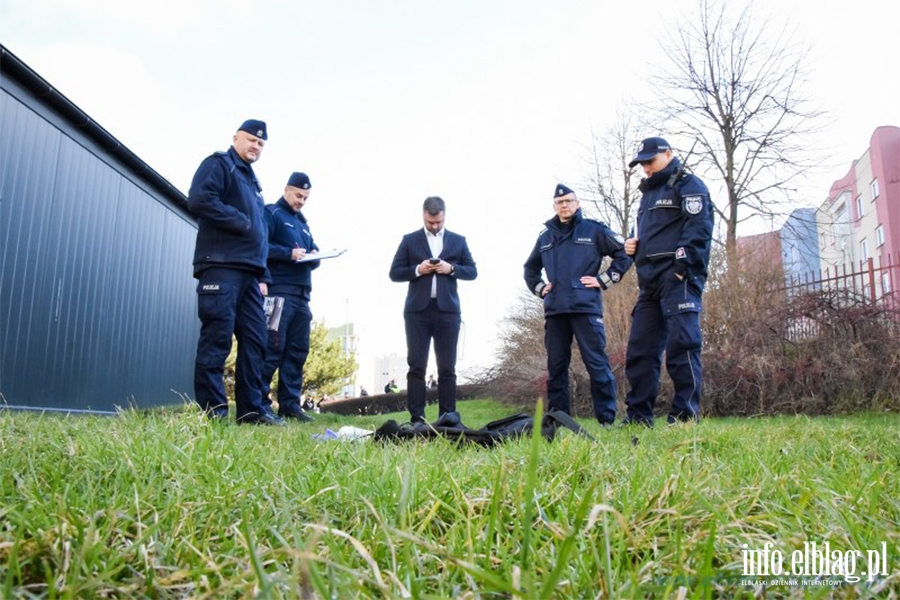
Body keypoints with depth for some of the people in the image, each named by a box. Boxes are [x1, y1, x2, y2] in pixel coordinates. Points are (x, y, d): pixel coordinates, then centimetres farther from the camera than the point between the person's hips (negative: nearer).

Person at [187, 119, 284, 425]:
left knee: (255, 341, 4)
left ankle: (251, 409, 7)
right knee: (216, 338, -9)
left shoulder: (252, 182, 28)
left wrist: (262, 276, 17)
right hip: (221, 267, -8)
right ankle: (212, 410, -5)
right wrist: (241, 222, -9)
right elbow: (199, 200, -16)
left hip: (248, 273, 8)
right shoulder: (219, 164, 4)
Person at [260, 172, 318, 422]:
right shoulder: (271, 213, 4)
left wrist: (315, 257, 1)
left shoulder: (302, 222, 28)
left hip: (302, 294, 8)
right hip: (278, 291, -8)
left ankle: (290, 403, 7)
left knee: (298, 350, 4)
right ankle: (259, 401, -5)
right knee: (273, 347, -11)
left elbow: (312, 254, 24)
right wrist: (290, 253, -19)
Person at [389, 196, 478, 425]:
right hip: (418, 310, -1)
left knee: (447, 367, 2)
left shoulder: (458, 241, 13)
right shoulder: (409, 240, 9)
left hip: (447, 310, 1)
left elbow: (472, 271, 11)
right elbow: (394, 273, 6)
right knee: (416, 366, -3)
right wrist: (417, 270, -11)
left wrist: (451, 268, -7)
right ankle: (417, 418, 0)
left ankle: (448, 415, 7)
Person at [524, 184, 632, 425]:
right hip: (554, 310, 4)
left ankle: (607, 418, 0)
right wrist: (539, 288, 17)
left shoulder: (594, 230, 6)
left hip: (586, 307, -4)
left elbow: (624, 253, 5)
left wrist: (604, 279, -2)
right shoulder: (545, 238, 19)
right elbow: (530, 268, 33)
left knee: (597, 363, -5)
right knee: (556, 366, 6)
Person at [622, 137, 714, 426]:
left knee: (681, 345, -12)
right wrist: (632, 244, 12)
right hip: (650, 283, 9)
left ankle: (686, 415, -8)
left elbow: (699, 229, -11)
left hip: (678, 279, -8)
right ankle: (638, 416, 9)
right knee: (639, 349, 5)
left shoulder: (688, 185, 3)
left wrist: (681, 268, -21)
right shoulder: (648, 193, 28)